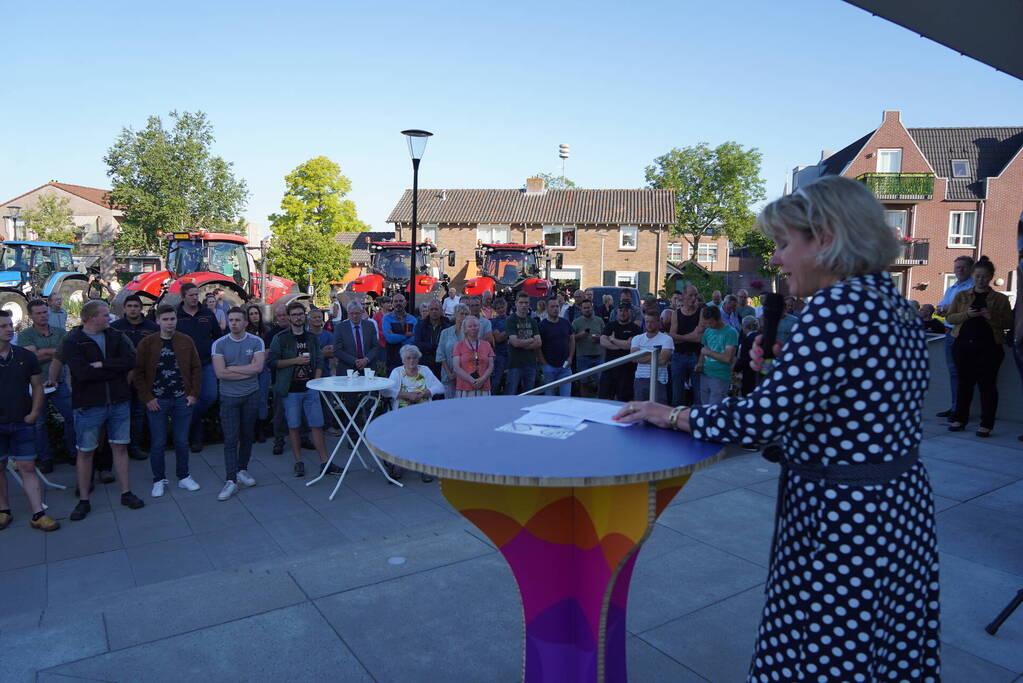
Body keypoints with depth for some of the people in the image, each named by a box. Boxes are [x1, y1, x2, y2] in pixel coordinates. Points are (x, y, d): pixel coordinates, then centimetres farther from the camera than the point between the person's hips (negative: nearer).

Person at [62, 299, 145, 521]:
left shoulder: (115, 336, 5)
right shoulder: (72, 342, -8)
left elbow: (130, 360, -10)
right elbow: (82, 372, -22)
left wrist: (102, 365, -19)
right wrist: (115, 368, -13)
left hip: (119, 402, 3)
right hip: (88, 405, -3)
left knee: (120, 447, 10)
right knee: (85, 452, 8)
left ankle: (126, 493, 20)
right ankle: (83, 500, 20)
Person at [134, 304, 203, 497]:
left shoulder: (186, 341, 2)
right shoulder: (146, 343, -3)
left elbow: (196, 368, 4)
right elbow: (139, 373, -2)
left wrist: (194, 394, -2)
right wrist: (147, 398, -8)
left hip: (183, 400, 1)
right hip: (157, 401, -1)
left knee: (182, 441, 10)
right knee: (158, 443, 6)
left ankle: (183, 477, 24)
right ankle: (159, 480, 21)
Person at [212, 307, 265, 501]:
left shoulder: (256, 342, -1)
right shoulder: (219, 344, -3)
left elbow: (258, 367, -14)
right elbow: (220, 373, -13)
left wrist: (231, 368, -12)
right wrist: (247, 371, -11)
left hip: (251, 395, 1)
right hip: (229, 397, -1)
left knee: (247, 436, 12)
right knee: (230, 439, -4)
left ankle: (242, 470, 29)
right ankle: (231, 481, -2)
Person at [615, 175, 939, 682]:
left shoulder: (839, 304, -22)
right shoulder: (892, 304, 8)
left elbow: (763, 417, -26)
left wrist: (675, 416, -14)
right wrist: (781, 366, 7)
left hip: (843, 519, -9)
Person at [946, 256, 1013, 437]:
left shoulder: (1000, 299, 6)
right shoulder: (961, 296, 10)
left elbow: (1008, 323, 3)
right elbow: (949, 318, 5)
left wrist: (992, 317, -15)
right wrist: (966, 315, -13)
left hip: (989, 347, -2)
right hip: (963, 345, 2)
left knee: (987, 384, -1)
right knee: (964, 382, 8)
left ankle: (986, 424, 4)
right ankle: (960, 419, 15)